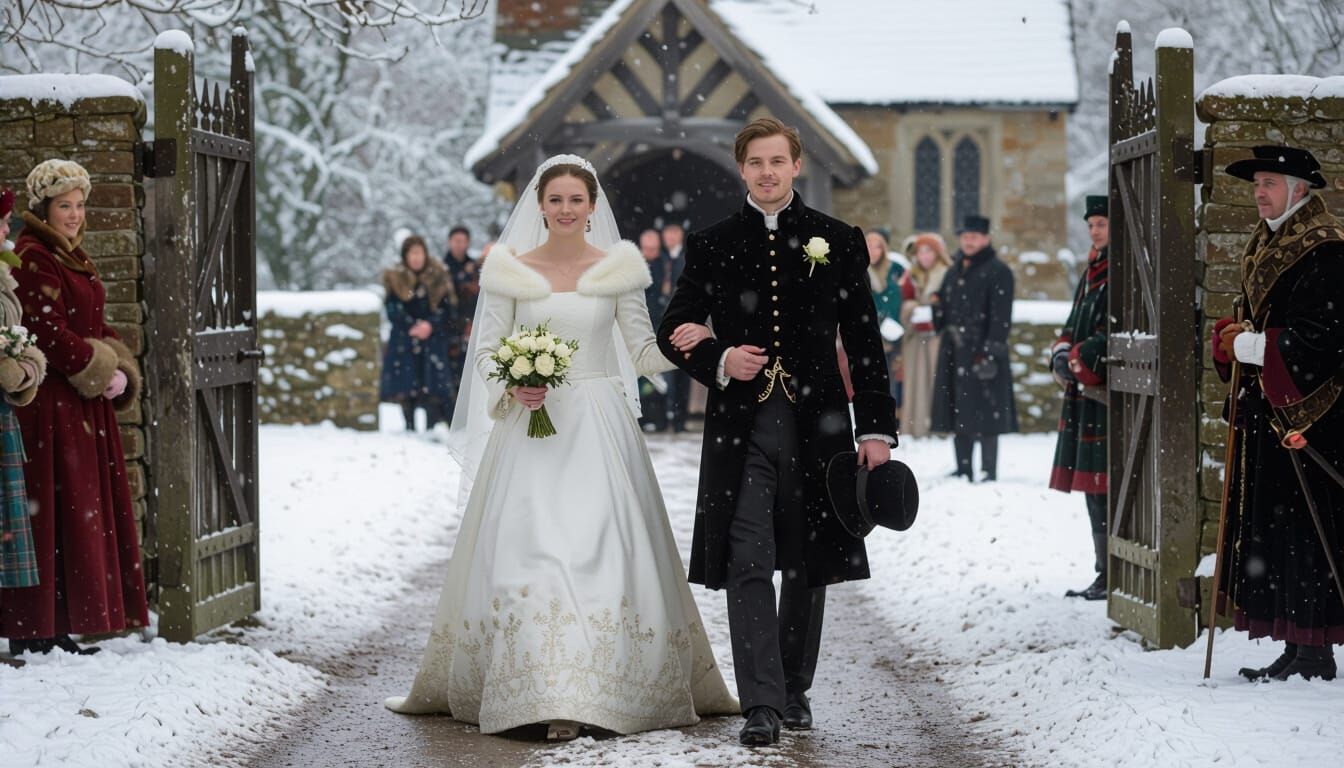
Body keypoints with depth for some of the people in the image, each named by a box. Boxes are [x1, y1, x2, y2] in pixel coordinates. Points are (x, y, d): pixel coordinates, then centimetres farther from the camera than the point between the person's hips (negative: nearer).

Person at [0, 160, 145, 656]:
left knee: (82, 512, 10)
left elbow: (94, 325, 19)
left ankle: (53, 630, 15)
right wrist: (101, 373, -12)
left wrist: (120, 370, 1)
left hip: (83, 405, 10)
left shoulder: (71, 257, 18)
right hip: (49, 404, -10)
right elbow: (48, 333, -19)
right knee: (53, 511, -8)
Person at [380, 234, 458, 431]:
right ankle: (409, 427, 5)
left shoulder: (438, 278, 5)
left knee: (432, 387, -9)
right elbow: (393, 309, 0)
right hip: (404, 340, 1)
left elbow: (447, 308, 2)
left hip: (433, 339, -1)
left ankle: (432, 427, -9)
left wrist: (430, 325, -14)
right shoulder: (395, 279, 5)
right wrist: (413, 326, -13)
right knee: (405, 386, -2)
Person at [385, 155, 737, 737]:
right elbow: (487, 350, 7)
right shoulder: (510, 269, 4)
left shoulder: (619, 267, 5)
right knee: (530, 551, -7)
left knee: (602, 551, -6)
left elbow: (643, 351, 6)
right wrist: (513, 388, -12)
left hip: (599, 427, 0)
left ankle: (603, 688, 0)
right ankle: (547, 697, -4)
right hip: (531, 424, 0)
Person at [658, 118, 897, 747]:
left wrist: (876, 427, -1)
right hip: (742, 427, -1)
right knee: (748, 566, -9)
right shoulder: (711, 246, 6)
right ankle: (761, 706, -11)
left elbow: (864, 342, 5)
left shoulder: (838, 241, 5)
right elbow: (673, 333, 11)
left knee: (807, 568, 10)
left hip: (815, 423, 1)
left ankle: (795, 688, 25)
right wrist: (717, 360, -10)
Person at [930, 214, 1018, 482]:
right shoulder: (954, 271, 18)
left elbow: (1001, 317, -11)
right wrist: (936, 304, 1)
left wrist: (991, 353, -17)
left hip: (982, 353, -7)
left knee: (985, 416, -6)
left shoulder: (998, 272, -4)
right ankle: (963, 471, 15)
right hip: (954, 351, 7)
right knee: (958, 414, 8)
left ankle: (988, 473, -3)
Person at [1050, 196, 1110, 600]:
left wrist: (1078, 360, -13)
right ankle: (1105, 575, 18)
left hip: (1109, 394, -9)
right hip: (1083, 393, 9)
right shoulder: (1092, 272, 19)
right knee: (1093, 490, 12)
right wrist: (1062, 356, 1)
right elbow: (1074, 325, 20)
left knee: (1107, 489, -9)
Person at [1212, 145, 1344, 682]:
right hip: (1266, 411, 10)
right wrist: (1231, 334, 0)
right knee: (1268, 527, 9)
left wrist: (1250, 347, -15)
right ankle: (1296, 650, 13)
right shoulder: (1266, 245, 17)